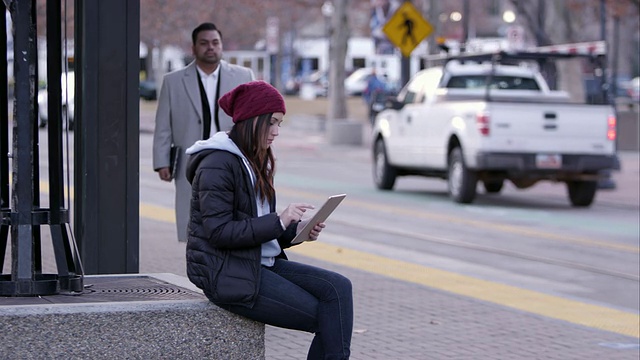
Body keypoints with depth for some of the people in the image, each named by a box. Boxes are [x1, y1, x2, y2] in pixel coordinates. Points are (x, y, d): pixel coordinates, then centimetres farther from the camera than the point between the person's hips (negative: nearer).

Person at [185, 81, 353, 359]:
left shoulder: (256, 162, 16)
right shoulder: (217, 164, -13)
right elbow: (219, 232, -20)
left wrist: (297, 229, -1)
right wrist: (278, 222, -22)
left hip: (263, 263, 9)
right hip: (228, 274, -9)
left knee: (338, 288, -13)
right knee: (328, 317, -14)